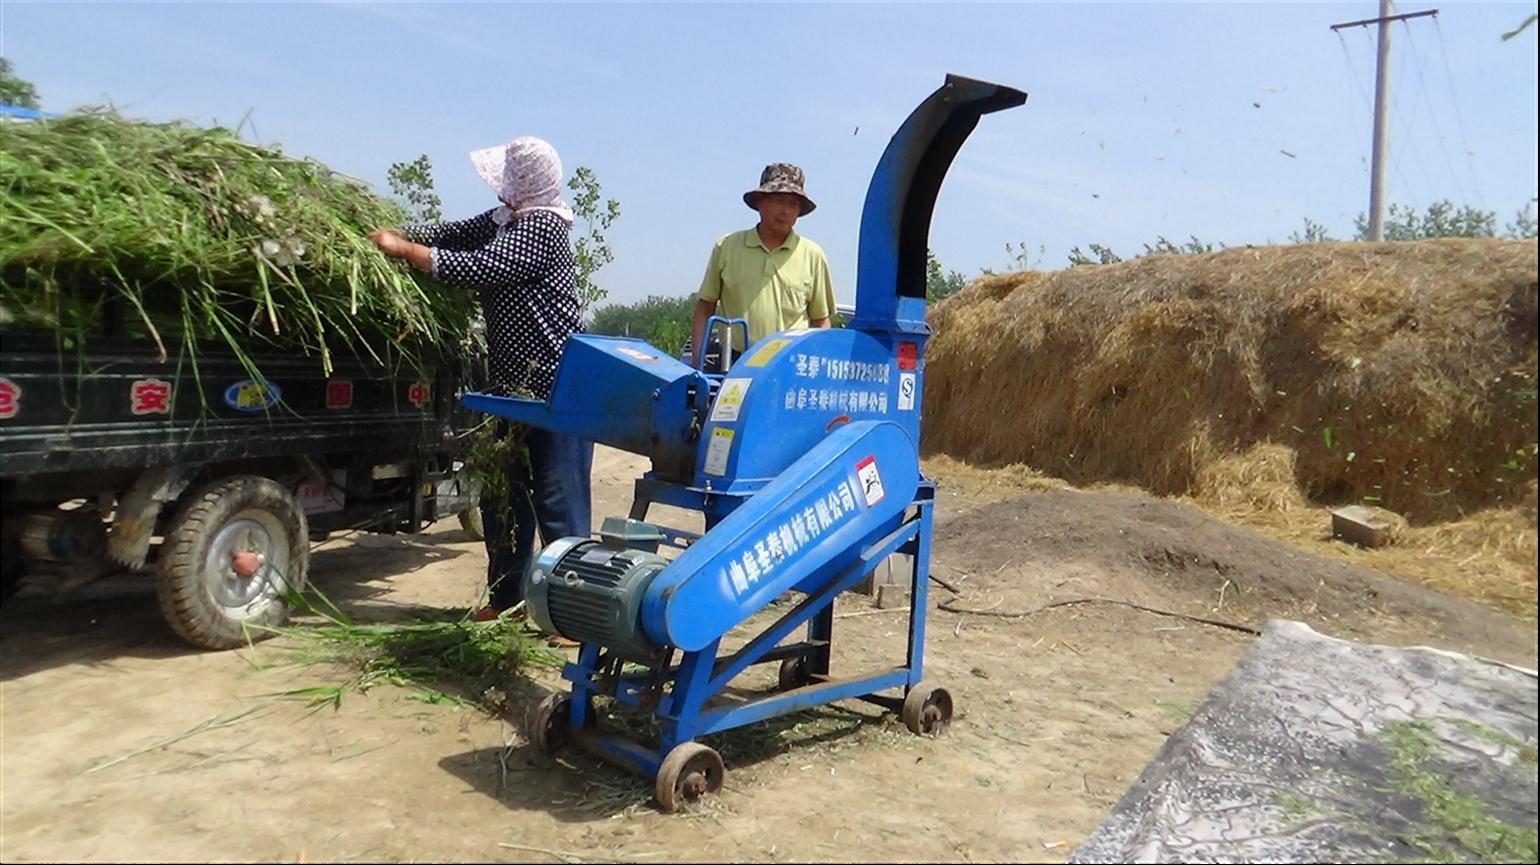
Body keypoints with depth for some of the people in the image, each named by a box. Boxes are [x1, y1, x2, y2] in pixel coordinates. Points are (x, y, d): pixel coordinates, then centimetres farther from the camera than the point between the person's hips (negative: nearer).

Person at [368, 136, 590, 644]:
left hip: (556, 389, -9)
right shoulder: (505, 219, 12)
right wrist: (393, 235, 0)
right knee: (503, 492, 15)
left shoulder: (543, 229, -15)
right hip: (514, 384, 10)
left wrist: (403, 250, -11)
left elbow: (477, 269, -21)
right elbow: (453, 235, 15)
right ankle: (505, 597, 28)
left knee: (559, 504, -5)